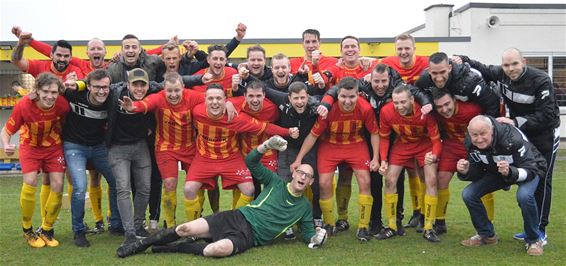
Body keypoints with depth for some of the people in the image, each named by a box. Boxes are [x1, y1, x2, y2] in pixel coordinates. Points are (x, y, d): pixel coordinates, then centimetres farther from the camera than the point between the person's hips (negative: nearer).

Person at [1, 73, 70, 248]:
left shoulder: (62, 104, -27)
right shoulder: (23, 105, -30)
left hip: (54, 146, 2)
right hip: (30, 146, -1)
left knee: (58, 185, -7)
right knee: (30, 183, -17)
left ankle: (46, 230, 14)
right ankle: (27, 230, 5)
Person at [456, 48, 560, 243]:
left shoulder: (541, 81, -26)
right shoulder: (500, 74, -10)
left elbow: (546, 115, -29)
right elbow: (483, 69, 9)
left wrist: (515, 122, -34)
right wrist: (462, 60, -7)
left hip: (544, 134, -5)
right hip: (520, 134, 6)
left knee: (541, 181, -1)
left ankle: (540, 230, 7)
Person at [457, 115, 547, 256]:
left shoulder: (512, 138, -37)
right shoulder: (471, 143, -20)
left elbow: (529, 170, -34)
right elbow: (477, 172, -11)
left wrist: (510, 172, -53)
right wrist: (465, 171, -33)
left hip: (530, 167, -5)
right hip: (496, 171, 5)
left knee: (524, 195, -36)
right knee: (468, 194, -12)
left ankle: (533, 240, -11)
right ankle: (487, 235, 10)